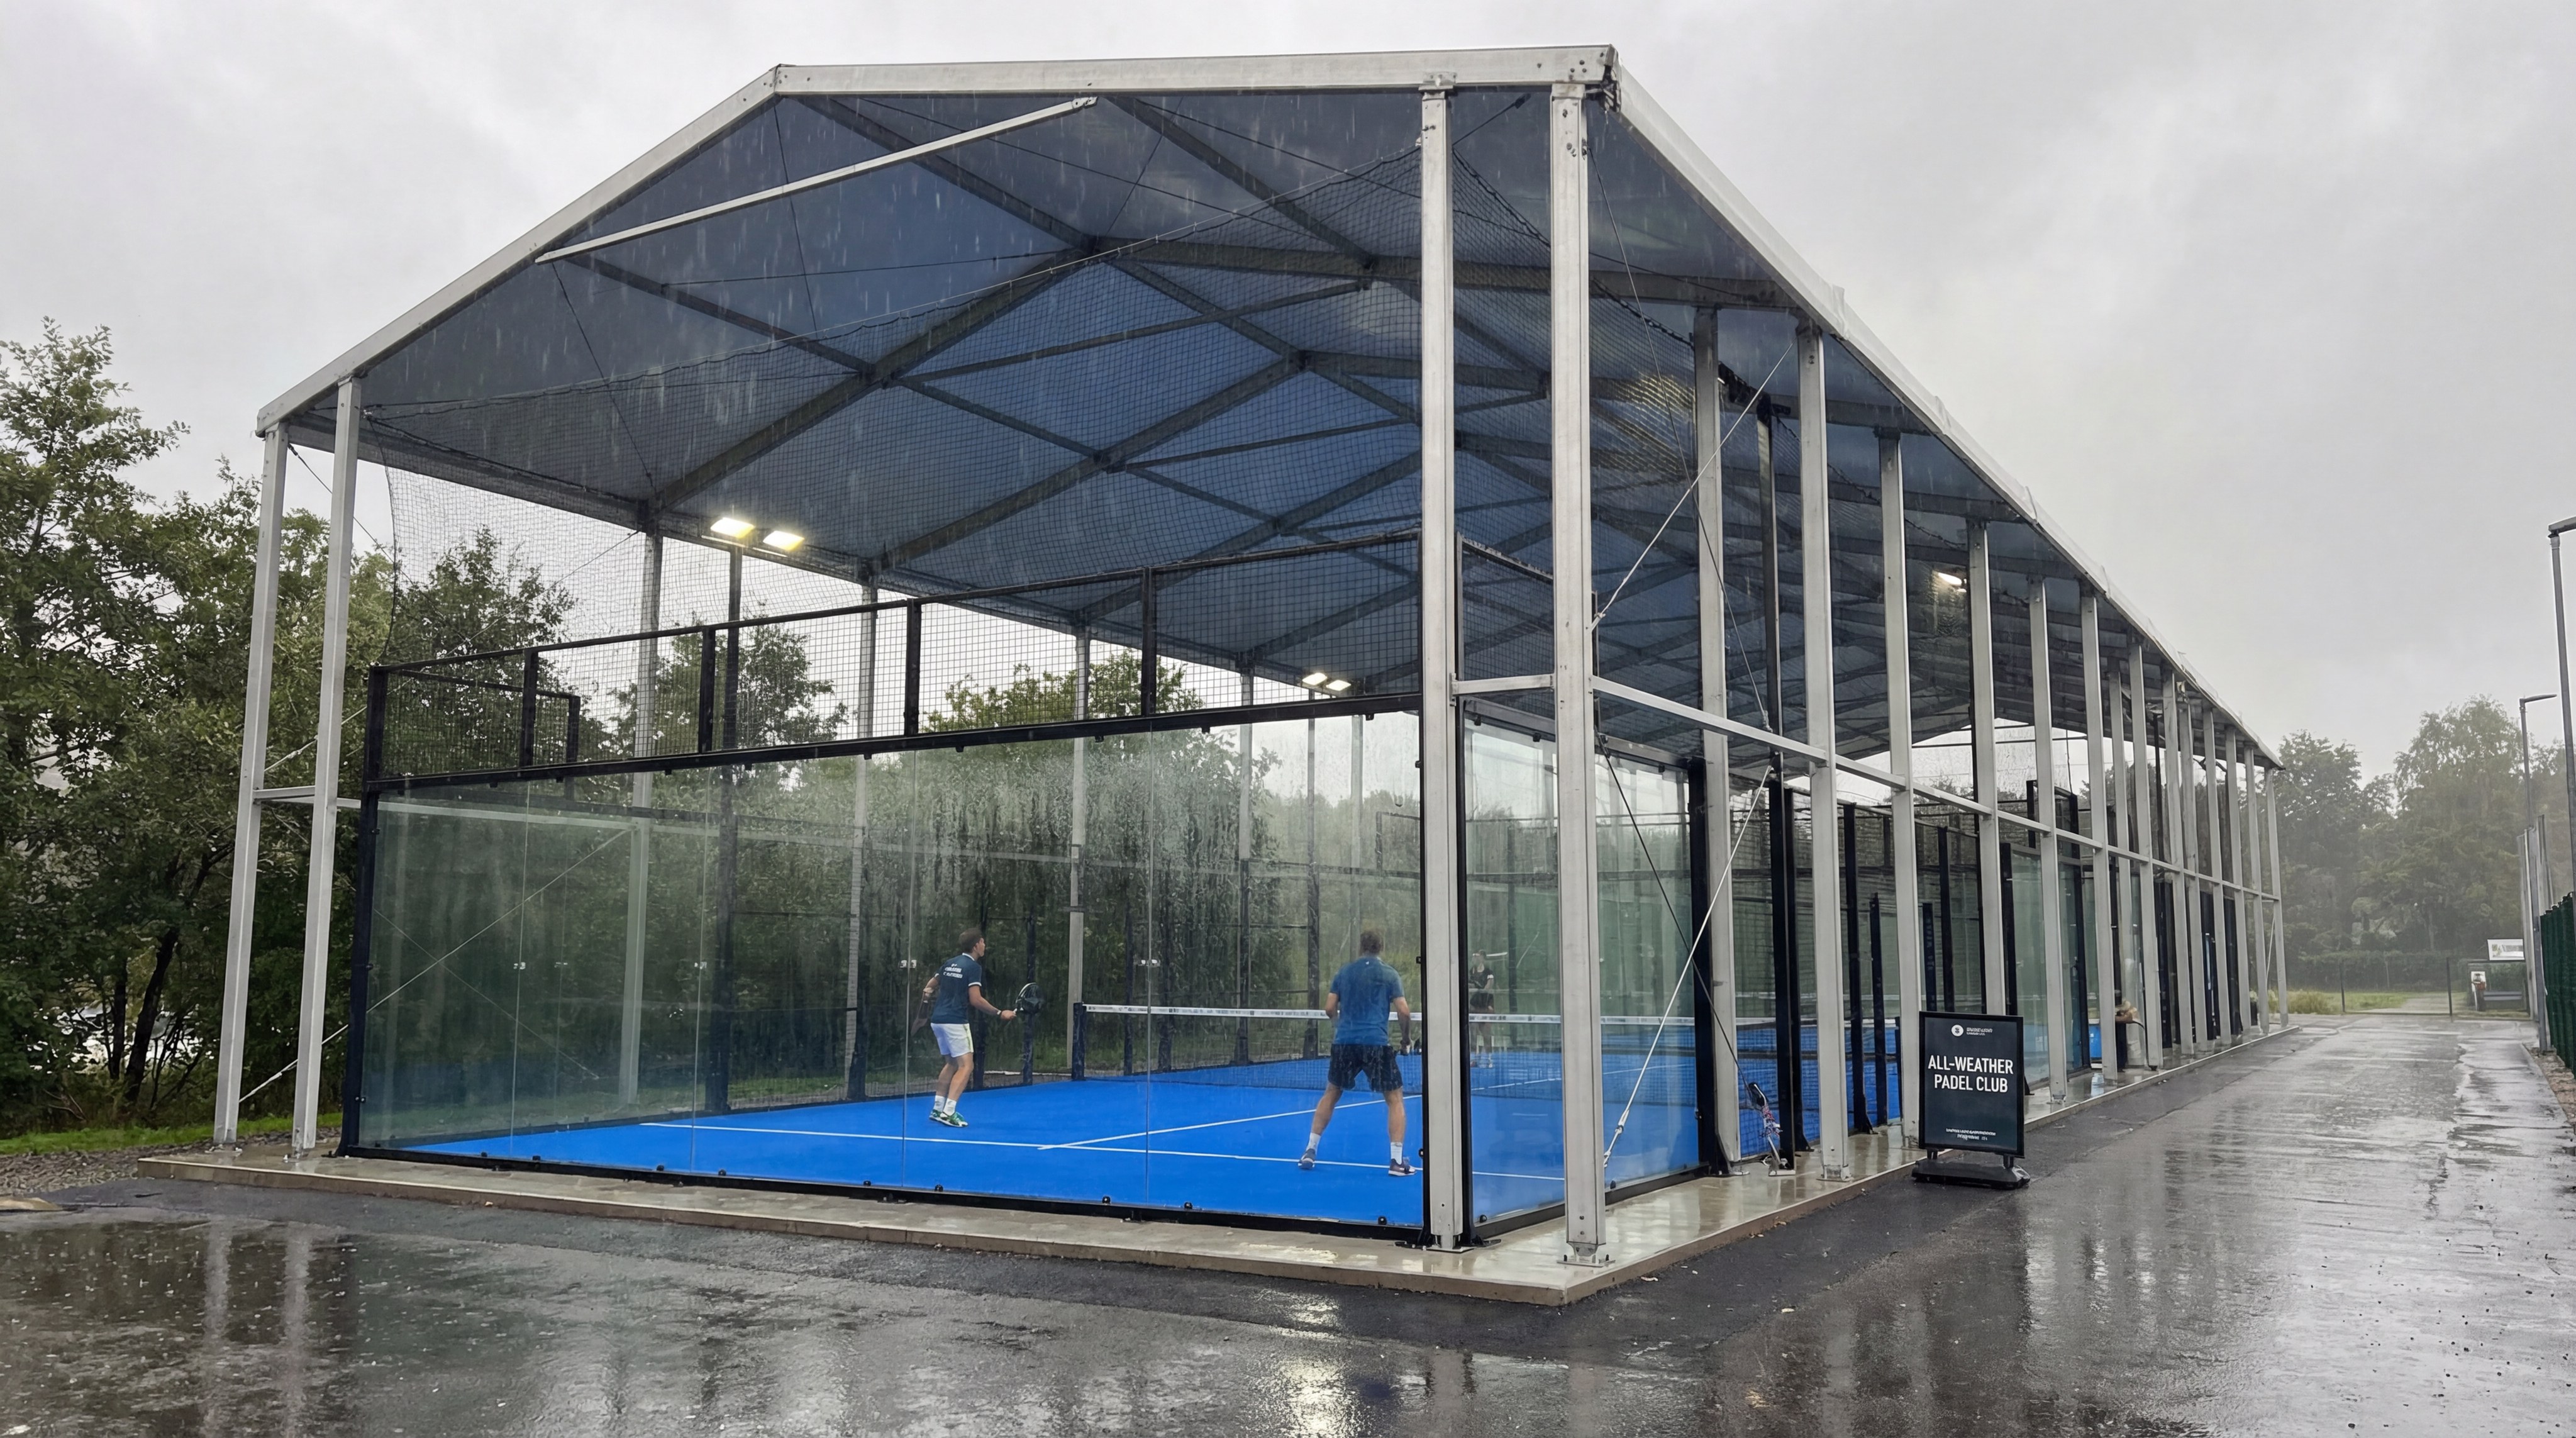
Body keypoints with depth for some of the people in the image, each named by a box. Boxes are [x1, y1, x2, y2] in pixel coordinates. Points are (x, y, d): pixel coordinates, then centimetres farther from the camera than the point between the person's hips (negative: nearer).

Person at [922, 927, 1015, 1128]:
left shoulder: (950, 964, 14)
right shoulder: (973, 967, -9)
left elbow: (931, 986, 22)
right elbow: (975, 999, -16)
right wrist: (1000, 1013, -11)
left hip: (938, 1020, 9)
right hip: (956, 1022, -9)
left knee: (951, 1063, 20)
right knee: (966, 1066, -7)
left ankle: (937, 1109, 20)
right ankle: (948, 1113, -17)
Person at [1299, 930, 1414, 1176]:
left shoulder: (1344, 973, 11)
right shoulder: (1389, 974, 2)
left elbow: (1329, 1010, 10)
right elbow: (1403, 1012, -4)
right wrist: (1408, 1017, 18)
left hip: (1344, 1042, 3)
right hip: (1376, 1043, -3)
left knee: (1331, 1094, 21)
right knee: (1395, 1099, 7)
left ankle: (1310, 1151, 19)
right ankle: (1396, 1161, -2)